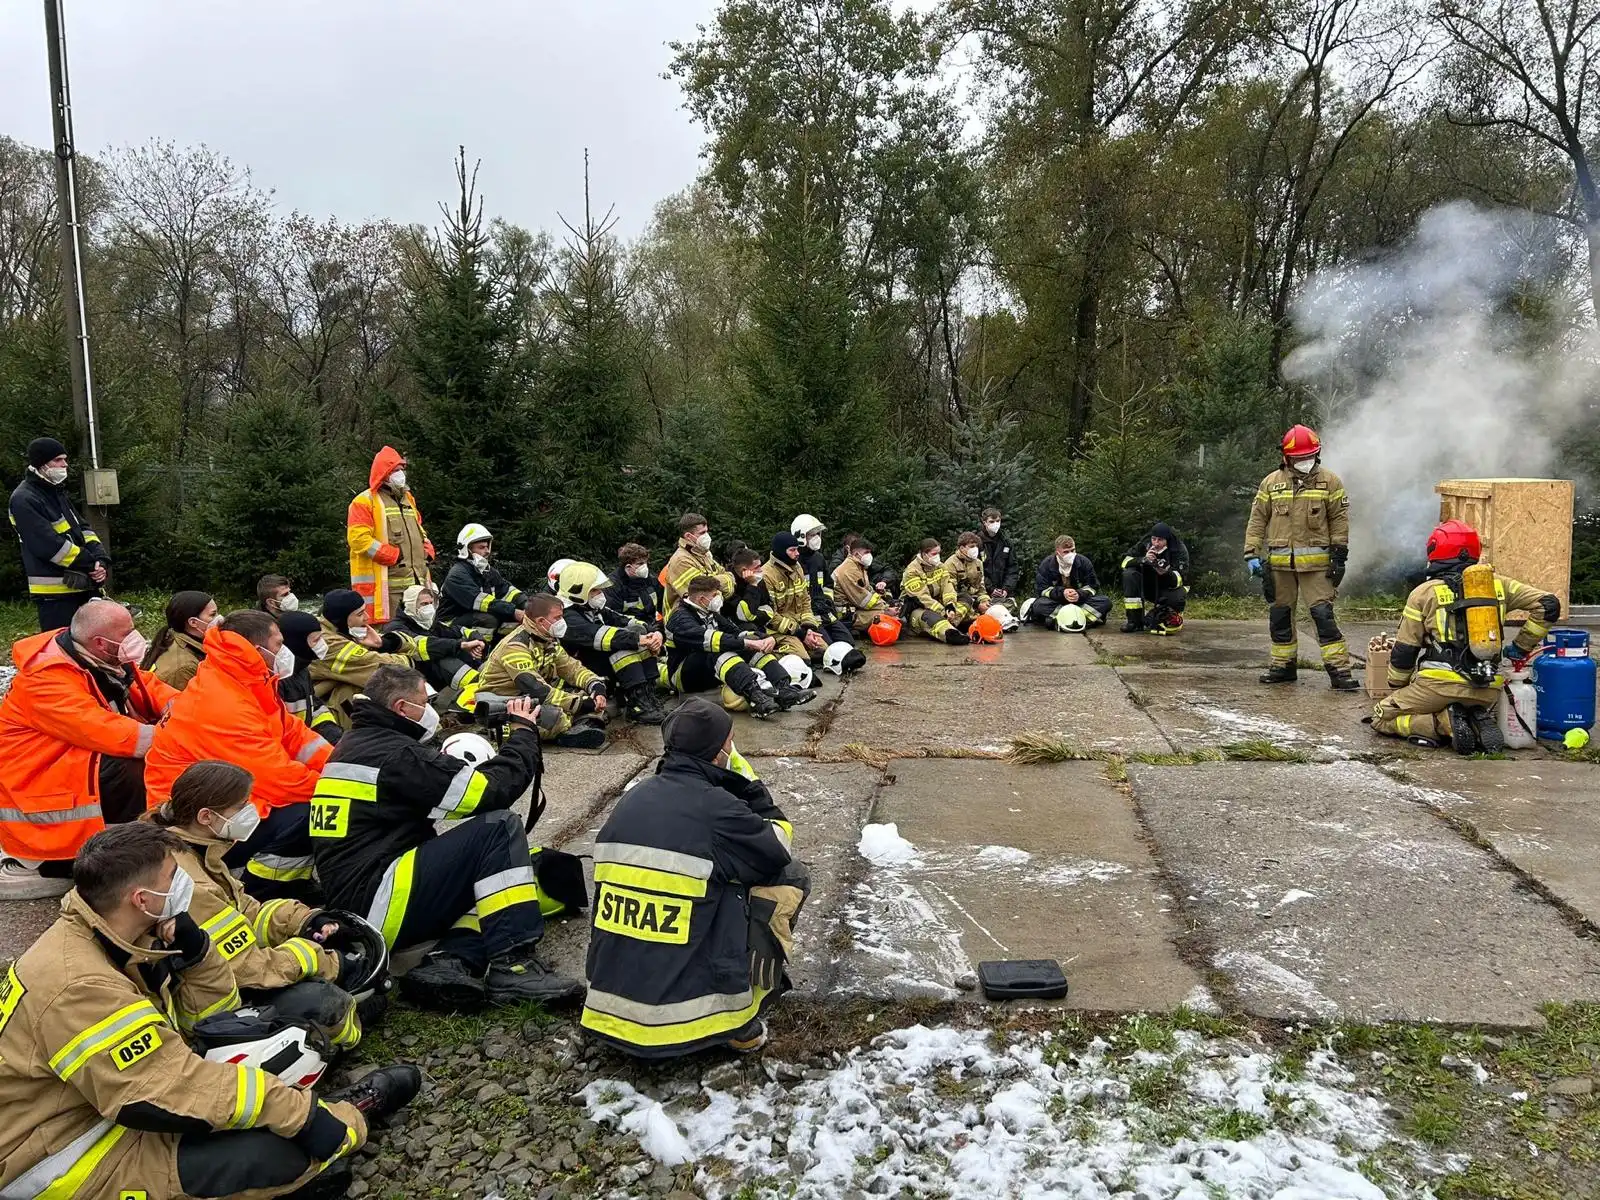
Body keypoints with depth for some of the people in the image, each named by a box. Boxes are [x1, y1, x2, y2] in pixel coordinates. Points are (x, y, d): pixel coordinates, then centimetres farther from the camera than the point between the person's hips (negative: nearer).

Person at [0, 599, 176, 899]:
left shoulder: (104, 658, 1)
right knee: (135, 774, -30)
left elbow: (148, 686, 7)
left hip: (79, 763, 9)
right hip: (38, 782, -9)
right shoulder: (47, 678, -26)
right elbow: (100, 730, -36)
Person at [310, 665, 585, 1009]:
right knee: (498, 827, -14)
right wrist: (524, 731, -1)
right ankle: (512, 964, -18)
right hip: (377, 905, -10)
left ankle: (450, 960, -7)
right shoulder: (395, 754, -14)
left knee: (493, 862, 14)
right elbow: (491, 790, -16)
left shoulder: (355, 744, 17)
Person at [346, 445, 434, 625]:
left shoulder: (408, 499, 22)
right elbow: (358, 539, -13)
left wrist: (427, 551, 8)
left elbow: (419, 530, 29)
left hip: (416, 582, 8)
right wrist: (394, 555, -16)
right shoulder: (365, 502, -3)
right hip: (384, 585, -7)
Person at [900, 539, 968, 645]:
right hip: (916, 608, -8)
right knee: (928, 616, -41)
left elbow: (947, 587, -4)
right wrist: (943, 612, -28)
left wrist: (950, 607, -23)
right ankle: (951, 634, -70)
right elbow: (922, 597, -21)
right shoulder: (912, 571, -13)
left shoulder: (940, 566, 9)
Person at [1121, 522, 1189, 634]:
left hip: (1166, 589, -2)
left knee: (1179, 597, -35)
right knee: (1129, 574, -27)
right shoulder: (1145, 543, -10)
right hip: (1145, 586, 2)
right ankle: (1134, 620, -24)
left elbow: (1178, 581, -25)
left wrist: (1166, 573, -47)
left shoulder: (1179, 549, -18)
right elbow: (1125, 562, -17)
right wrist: (1143, 559, -35)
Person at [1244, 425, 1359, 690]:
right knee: (1279, 614, 10)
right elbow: (1257, 520, 8)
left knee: (1323, 614, -8)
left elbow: (1340, 519, 3)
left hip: (1315, 562, -3)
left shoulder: (1329, 481, 2)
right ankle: (1284, 665, 24)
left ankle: (1339, 669, -5)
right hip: (1279, 563, 3)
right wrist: (1252, 554, 1)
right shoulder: (1271, 483, 6)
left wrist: (1339, 554, -3)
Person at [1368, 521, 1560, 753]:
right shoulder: (1496, 584, 10)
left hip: (1440, 685, -4)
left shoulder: (1424, 592, 1)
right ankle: (1478, 723, 2)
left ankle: (1444, 724, -10)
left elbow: (1404, 652, 2)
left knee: (1381, 718, 11)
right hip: (1488, 692, 5)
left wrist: (1397, 688, 19)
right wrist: (1520, 649, 15)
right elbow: (1548, 605, 6)